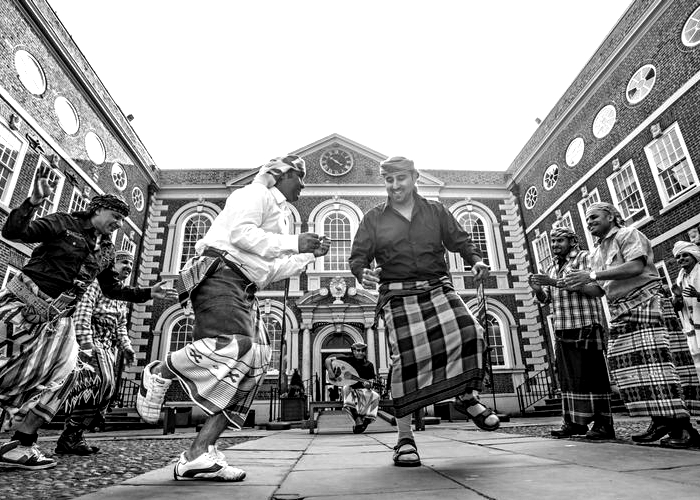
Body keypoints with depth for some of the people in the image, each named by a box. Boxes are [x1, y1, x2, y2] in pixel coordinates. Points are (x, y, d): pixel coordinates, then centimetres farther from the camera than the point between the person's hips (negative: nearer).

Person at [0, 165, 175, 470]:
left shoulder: (107, 251, 13)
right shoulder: (63, 223, -3)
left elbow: (112, 289, 21)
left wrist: (149, 293, 14)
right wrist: (33, 202, -26)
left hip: (57, 317, 5)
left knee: (60, 373, -8)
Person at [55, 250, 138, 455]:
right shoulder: (100, 281, -3)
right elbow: (83, 310, -15)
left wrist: (126, 346, 11)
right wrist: (85, 343, -23)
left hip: (109, 346, 9)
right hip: (92, 340, -9)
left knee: (108, 386, 2)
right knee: (102, 381, -20)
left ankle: (74, 437, 11)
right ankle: (69, 436, -9)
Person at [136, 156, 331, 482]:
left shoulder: (277, 214, 32)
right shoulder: (256, 193, 4)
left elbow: (272, 270, 32)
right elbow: (239, 233, -16)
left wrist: (308, 254, 26)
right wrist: (291, 243, -12)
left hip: (243, 292, 10)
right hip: (220, 275, -10)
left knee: (254, 364, -4)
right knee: (234, 346, -31)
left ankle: (199, 455, -2)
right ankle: (160, 372, -2)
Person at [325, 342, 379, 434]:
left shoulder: (368, 365, 2)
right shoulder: (347, 360, -3)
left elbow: (370, 382, -1)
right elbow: (328, 359, -6)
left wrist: (368, 384, -26)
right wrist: (331, 373, -21)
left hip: (362, 390, 2)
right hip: (349, 389, -1)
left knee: (375, 396, -27)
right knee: (346, 387, -37)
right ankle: (358, 422, -39)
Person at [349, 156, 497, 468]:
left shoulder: (435, 211, 16)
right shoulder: (374, 219, 12)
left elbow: (459, 241, 14)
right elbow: (357, 256, 7)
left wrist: (475, 260, -6)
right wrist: (363, 273, -15)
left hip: (437, 287, 2)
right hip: (397, 295, -1)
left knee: (470, 332, -23)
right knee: (406, 357, -11)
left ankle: (468, 397, 4)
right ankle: (404, 437, 4)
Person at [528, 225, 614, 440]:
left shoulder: (585, 258, 0)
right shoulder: (552, 268, 20)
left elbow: (596, 289, -15)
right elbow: (545, 299, 19)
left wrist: (558, 282, -20)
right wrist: (537, 289, -4)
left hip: (586, 328, -6)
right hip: (562, 330, 7)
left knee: (591, 376, -5)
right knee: (568, 378, 6)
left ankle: (603, 424, 1)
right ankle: (574, 422, 11)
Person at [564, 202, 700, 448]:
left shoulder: (627, 234, -1)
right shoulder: (597, 254, 21)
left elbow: (636, 266, -19)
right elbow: (598, 289, 19)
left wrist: (592, 274, -21)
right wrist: (574, 285, 2)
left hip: (646, 303, -8)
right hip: (620, 312, 8)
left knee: (655, 361, -12)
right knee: (629, 364, 1)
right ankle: (661, 421, 9)